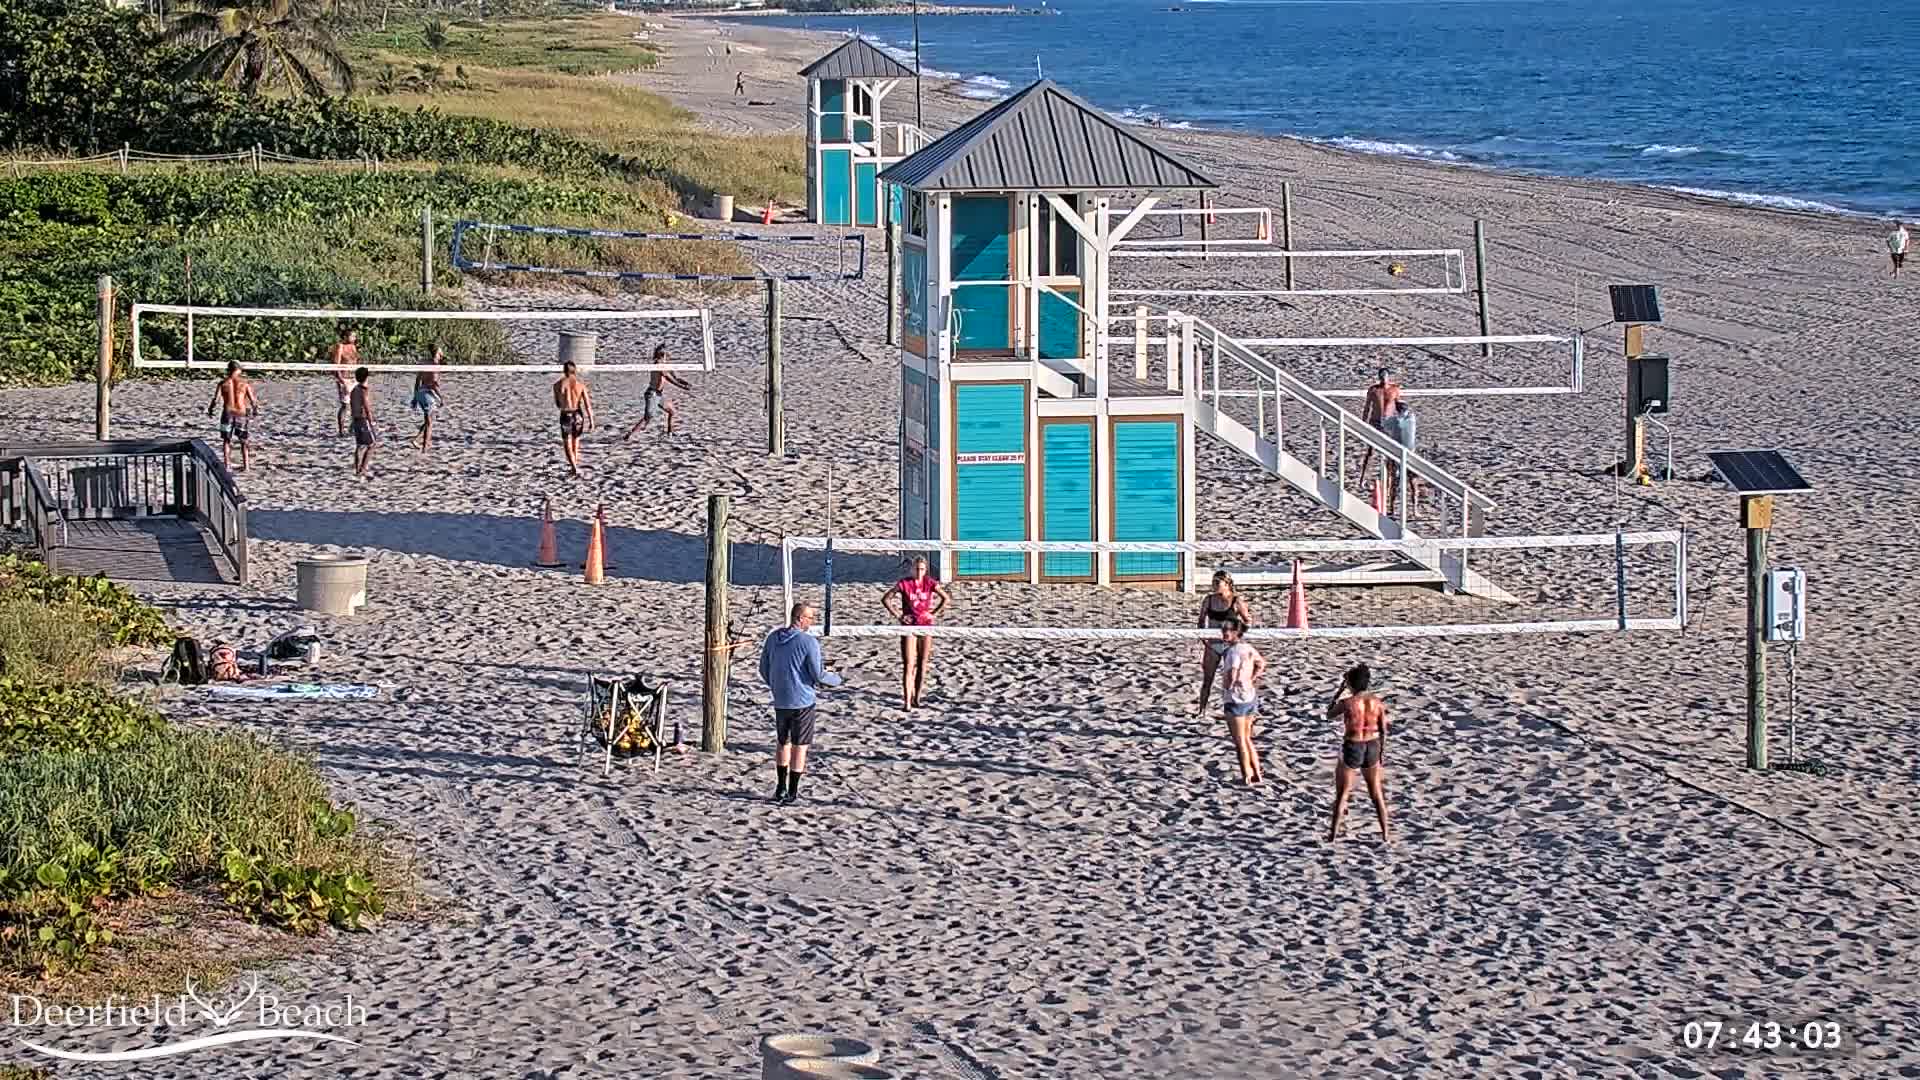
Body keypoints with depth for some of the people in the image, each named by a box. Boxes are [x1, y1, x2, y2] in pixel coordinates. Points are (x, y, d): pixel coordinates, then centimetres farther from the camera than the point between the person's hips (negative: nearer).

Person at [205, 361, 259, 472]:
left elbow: (216, 400, -7)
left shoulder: (223, 383, -2)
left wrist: (210, 410, 12)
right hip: (241, 413, 0)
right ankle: (245, 465, 15)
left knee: (226, 440, 12)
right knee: (243, 441, 16)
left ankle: (227, 465, 6)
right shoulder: (244, 383, -2)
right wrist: (255, 410, 18)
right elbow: (253, 400, -1)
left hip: (228, 413, 0)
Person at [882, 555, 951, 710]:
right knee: (908, 665, -9)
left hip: (926, 627, 2)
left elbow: (947, 599, 7)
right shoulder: (904, 583, -6)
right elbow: (885, 599, 0)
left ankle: (916, 699, 17)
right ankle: (907, 702, -12)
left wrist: (934, 614, 0)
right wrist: (897, 615, -6)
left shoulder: (930, 583, -1)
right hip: (908, 626, -2)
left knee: (922, 665, 6)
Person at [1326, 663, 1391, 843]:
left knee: (1342, 794, 13)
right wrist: (1382, 752, 12)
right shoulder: (1377, 702, -7)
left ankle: (1334, 833, 17)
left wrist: (1340, 691, 2)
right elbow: (1383, 730, 0)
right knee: (1376, 793, 18)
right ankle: (1386, 833, 21)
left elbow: (1329, 715, 1)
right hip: (1372, 748, 3)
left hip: (1351, 748, -3)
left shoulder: (1347, 702, -18)